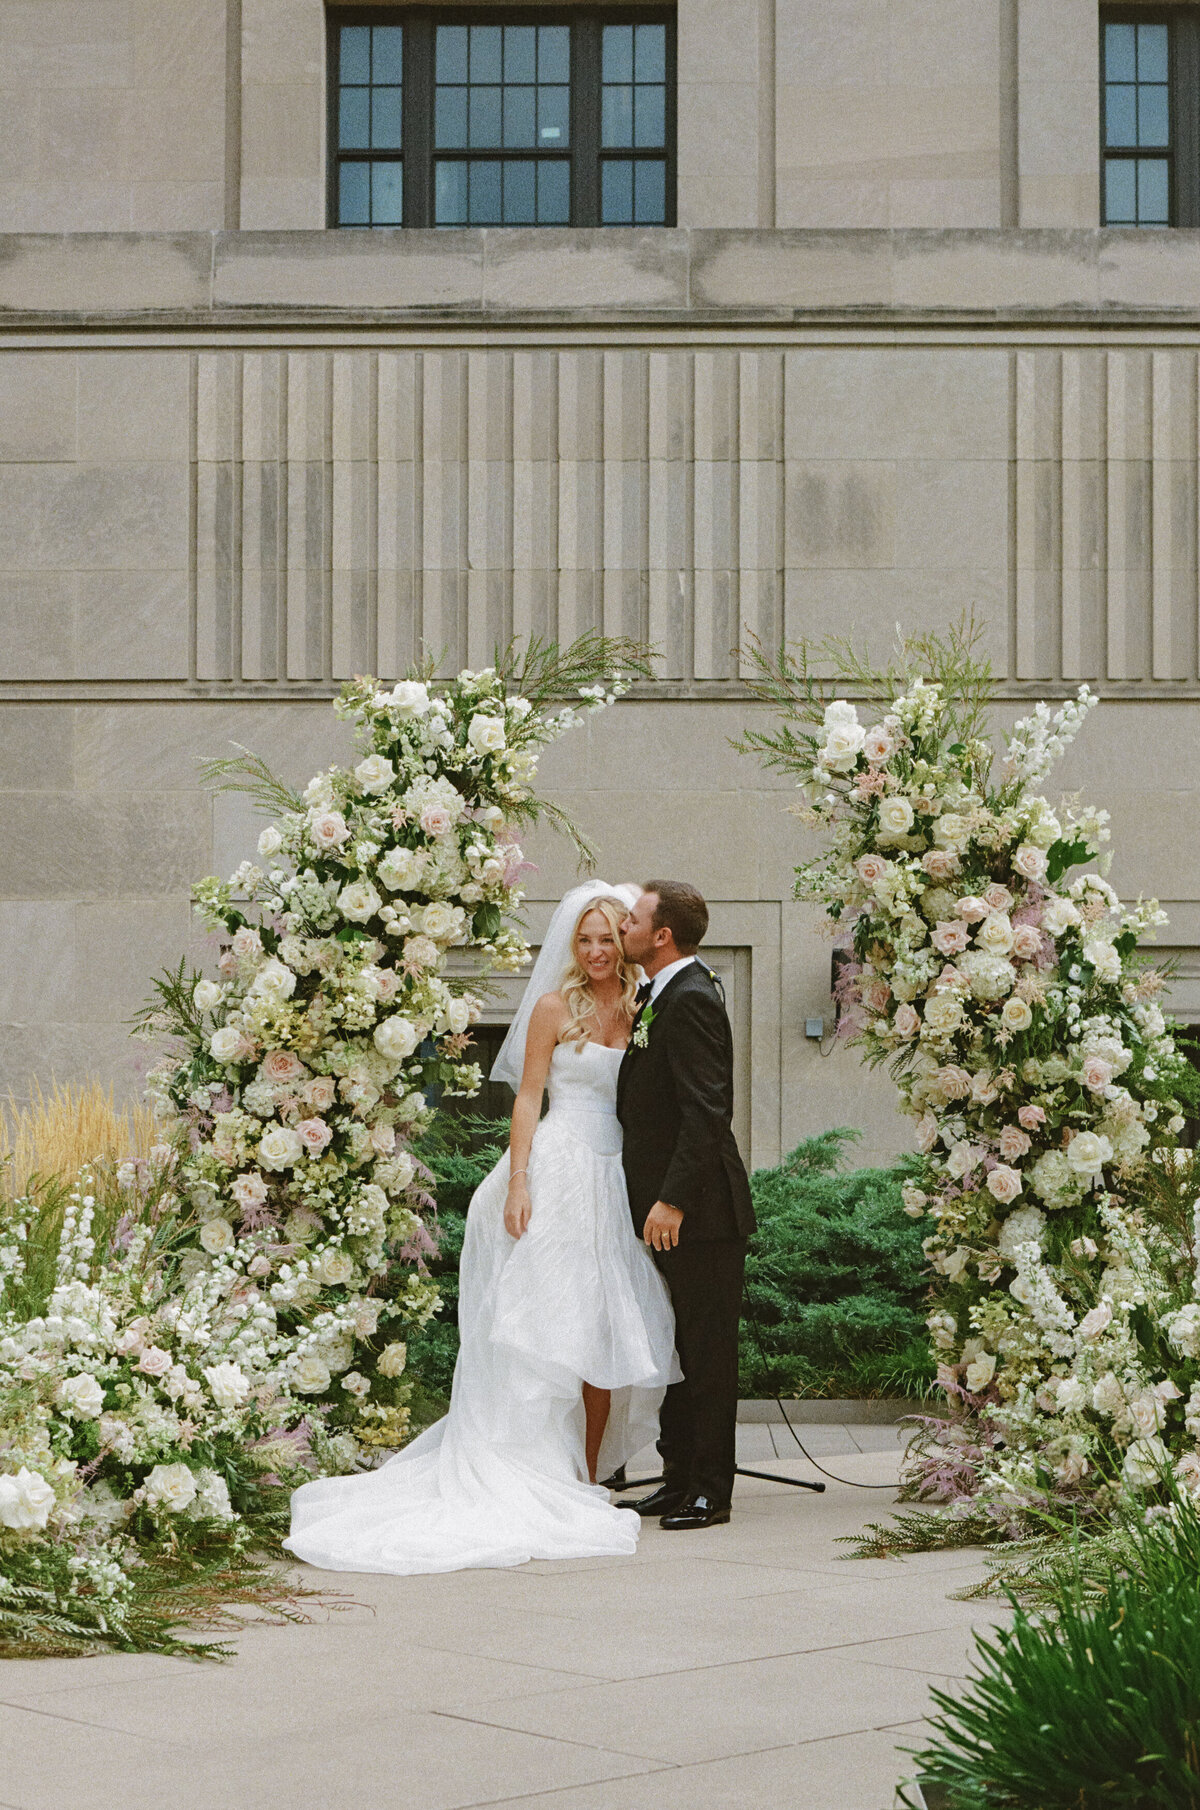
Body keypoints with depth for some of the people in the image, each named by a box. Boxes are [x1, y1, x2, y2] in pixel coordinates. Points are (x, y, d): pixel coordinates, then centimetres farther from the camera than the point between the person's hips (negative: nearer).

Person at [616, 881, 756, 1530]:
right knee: (674, 1348, 15)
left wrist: (672, 1201, -25)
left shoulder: (690, 1000, -17)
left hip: (701, 1209, -10)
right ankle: (678, 1478, 23)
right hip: (670, 1207, 10)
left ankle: (710, 1491, 4)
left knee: (707, 1349, -2)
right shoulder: (658, 995, 14)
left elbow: (704, 1111, -23)